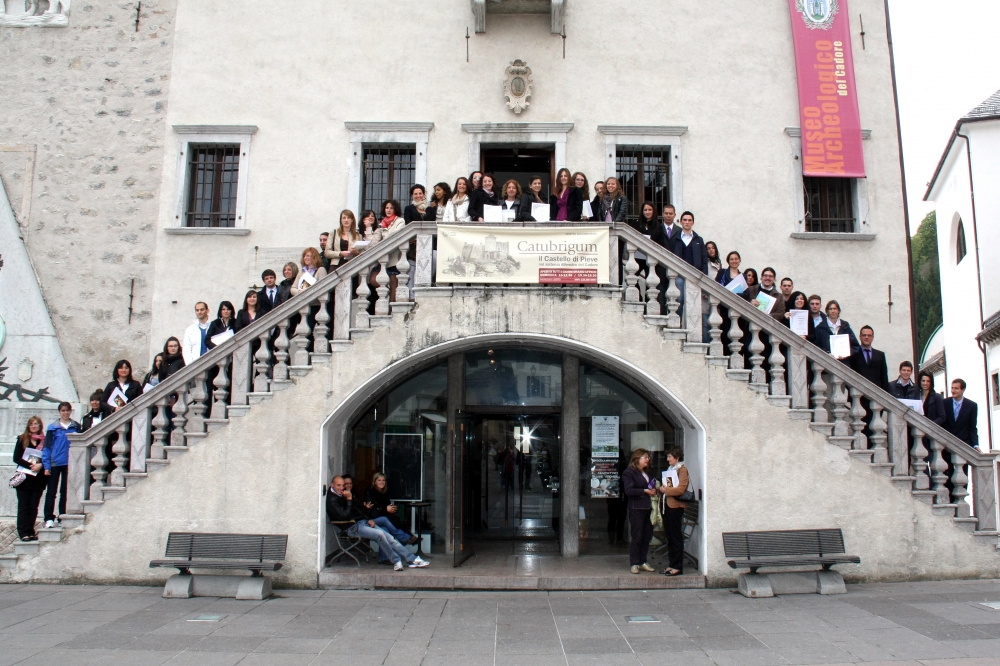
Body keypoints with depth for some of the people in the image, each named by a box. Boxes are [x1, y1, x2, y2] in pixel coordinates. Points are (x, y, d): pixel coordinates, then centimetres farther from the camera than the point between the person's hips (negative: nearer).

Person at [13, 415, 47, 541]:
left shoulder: (45, 441, 5)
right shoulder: (21, 439, 5)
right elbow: (16, 458, -3)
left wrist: (40, 465, -17)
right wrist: (30, 465, -16)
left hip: (38, 479, 1)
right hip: (24, 478, -1)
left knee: (34, 507, 4)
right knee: (23, 506, 0)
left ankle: (30, 532, 10)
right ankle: (23, 532, 2)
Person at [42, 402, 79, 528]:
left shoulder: (76, 427, 3)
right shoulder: (53, 428, 0)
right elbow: (47, 447, 0)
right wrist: (46, 466, -6)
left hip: (69, 464, 1)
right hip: (54, 464, -1)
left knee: (65, 491, 8)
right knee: (51, 492, 2)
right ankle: (49, 518, 6)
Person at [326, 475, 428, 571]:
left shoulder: (344, 494, 18)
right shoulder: (332, 499, -8)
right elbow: (345, 516, -21)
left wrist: (368, 519, 11)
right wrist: (349, 499, -19)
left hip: (363, 523, 9)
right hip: (352, 527, -9)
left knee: (389, 538, -5)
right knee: (379, 534, -28)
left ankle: (412, 559, -6)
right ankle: (396, 561, -15)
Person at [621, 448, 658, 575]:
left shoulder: (647, 473, 21)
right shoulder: (629, 473, -5)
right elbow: (628, 490, -15)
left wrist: (653, 491, 7)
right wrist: (645, 491, -17)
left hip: (648, 508, 8)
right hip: (636, 509, -8)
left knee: (647, 537, 8)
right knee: (637, 537, -5)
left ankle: (642, 562, 17)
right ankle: (634, 564, 2)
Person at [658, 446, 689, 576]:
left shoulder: (682, 470, -9)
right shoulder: (670, 469, 18)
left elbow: (680, 489, -19)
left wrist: (666, 490, -10)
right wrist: (662, 488, 7)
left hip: (676, 507, -9)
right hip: (667, 506, 9)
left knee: (676, 537, -4)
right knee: (669, 537, 12)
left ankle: (678, 566, 1)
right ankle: (671, 564, 18)